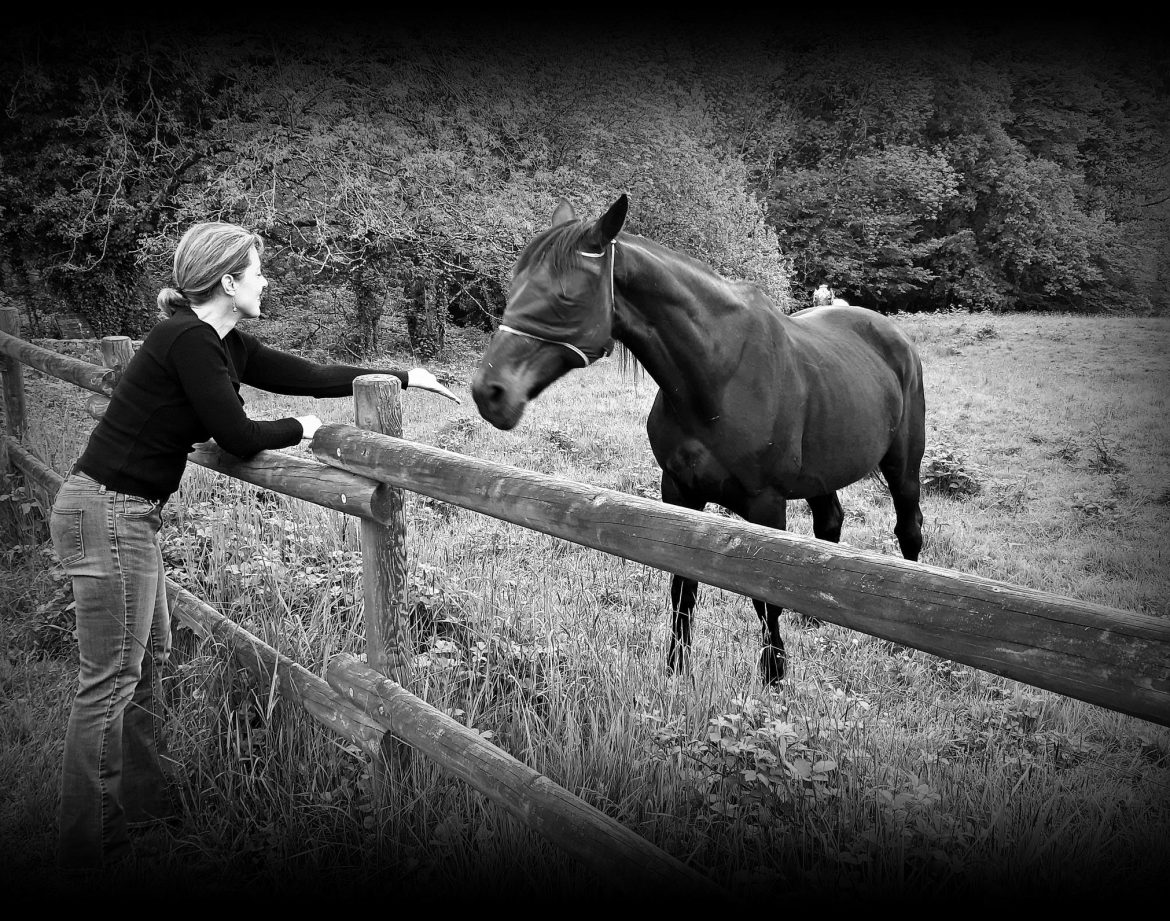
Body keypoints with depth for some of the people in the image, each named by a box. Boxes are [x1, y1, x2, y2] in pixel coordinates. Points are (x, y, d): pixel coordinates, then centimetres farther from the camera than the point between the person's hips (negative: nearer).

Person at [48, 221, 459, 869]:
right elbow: (238, 436, -18)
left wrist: (404, 376, 15)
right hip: (107, 516, -10)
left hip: (127, 516, 10)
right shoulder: (189, 341, -19)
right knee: (111, 681, -2)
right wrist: (300, 428, 0)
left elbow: (307, 375, 13)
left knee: (149, 658, 19)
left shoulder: (222, 345, 9)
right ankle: (88, 847, 11)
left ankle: (147, 798, 34)